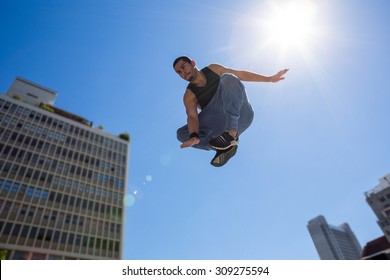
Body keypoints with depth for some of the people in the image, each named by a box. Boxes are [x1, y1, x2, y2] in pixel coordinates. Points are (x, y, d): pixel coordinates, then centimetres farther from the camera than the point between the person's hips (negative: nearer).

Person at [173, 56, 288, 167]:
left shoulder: (213, 69, 12)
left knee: (227, 78, -26)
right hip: (226, 123, 0)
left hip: (242, 115, 0)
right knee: (181, 134, -15)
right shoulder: (189, 95, 3)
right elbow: (192, 116, -14)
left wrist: (270, 78, 13)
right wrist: (194, 136, -35)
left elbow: (241, 74, 15)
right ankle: (227, 146, -22)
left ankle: (232, 133, -32)